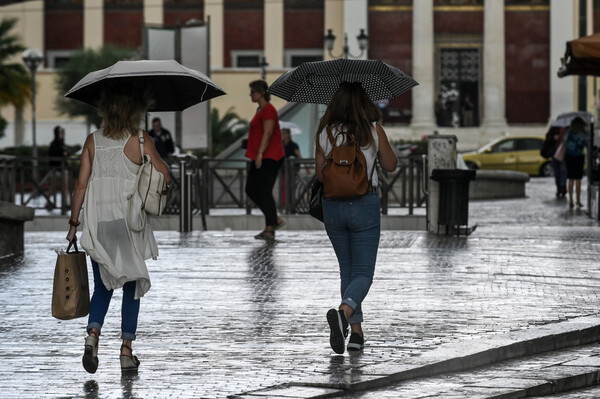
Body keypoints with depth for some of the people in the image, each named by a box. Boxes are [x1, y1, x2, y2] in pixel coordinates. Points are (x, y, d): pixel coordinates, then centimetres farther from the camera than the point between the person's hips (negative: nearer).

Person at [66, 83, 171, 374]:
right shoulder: (141, 141, -7)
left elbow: (81, 185, 3)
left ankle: (92, 335, -11)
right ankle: (126, 350, 9)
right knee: (132, 285, 10)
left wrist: (73, 222, 9)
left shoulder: (93, 141, 3)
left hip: (97, 222, 3)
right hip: (129, 220, -3)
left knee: (102, 286, 13)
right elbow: (165, 177, -3)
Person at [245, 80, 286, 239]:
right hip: (261, 158, 10)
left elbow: (267, 134, -21)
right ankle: (276, 220, 13)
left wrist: (260, 154, -26)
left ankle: (269, 229, -2)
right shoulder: (260, 110, 17)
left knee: (264, 192, -7)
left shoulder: (268, 111, -13)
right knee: (251, 190, 9)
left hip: (269, 157, -10)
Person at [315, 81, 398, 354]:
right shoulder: (373, 130, -7)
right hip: (365, 205, -3)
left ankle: (356, 331, 17)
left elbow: (320, 174, 4)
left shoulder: (325, 133, -2)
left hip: (333, 206, 3)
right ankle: (343, 312, -32)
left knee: (347, 271, 18)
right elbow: (391, 166, 6)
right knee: (363, 274, -2)